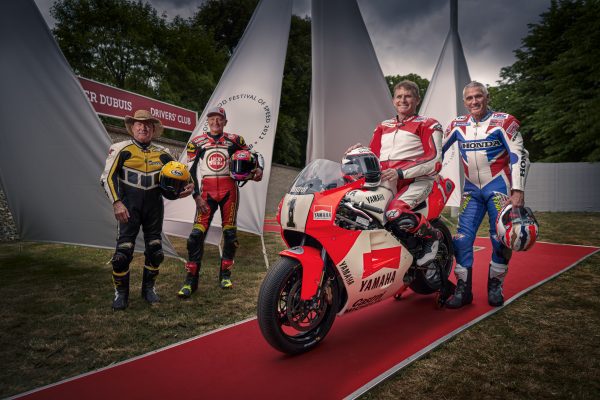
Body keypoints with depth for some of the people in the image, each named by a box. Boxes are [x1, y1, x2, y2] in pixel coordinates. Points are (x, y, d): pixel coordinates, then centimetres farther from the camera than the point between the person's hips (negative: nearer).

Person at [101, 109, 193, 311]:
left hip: (154, 206, 4)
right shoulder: (121, 149, -2)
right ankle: (121, 293, 12)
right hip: (130, 206, -3)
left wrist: (187, 186, -9)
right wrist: (117, 203, -15)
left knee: (155, 250, 9)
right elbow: (108, 178, -5)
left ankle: (148, 288, 27)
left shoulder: (162, 153, 7)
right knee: (124, 250, -7)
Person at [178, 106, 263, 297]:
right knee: (197, 234, -9)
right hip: (206, 192, -1)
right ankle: (191, 280, -3)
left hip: (229, 191, 1)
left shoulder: (234, 140, 6)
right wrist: (196, 196, -5)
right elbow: (191, 172, 4)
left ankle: (225, 274, 21)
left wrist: (259, 168, -10)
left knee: (230, 233, 6)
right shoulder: (196, 143, 5)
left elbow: (254, 155, 12)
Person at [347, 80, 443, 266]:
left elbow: (435, 161, -6)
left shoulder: (427, 124, 7)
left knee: (395, 212, -34)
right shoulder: (382, 127, 24)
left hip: (417, 181, -6)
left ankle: (432, 235, -3)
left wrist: (401, 172, -18)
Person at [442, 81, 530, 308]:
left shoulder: (504, 122, -6)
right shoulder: (458, 125, 6)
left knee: (500, 239, -2)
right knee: (462, 238, -5)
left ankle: (495, 288, 16)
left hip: (499, 187, -3)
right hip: (472, 189, 3)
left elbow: (519, 156, -10)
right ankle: (463, 290, 3)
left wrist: (518, 191, -17)